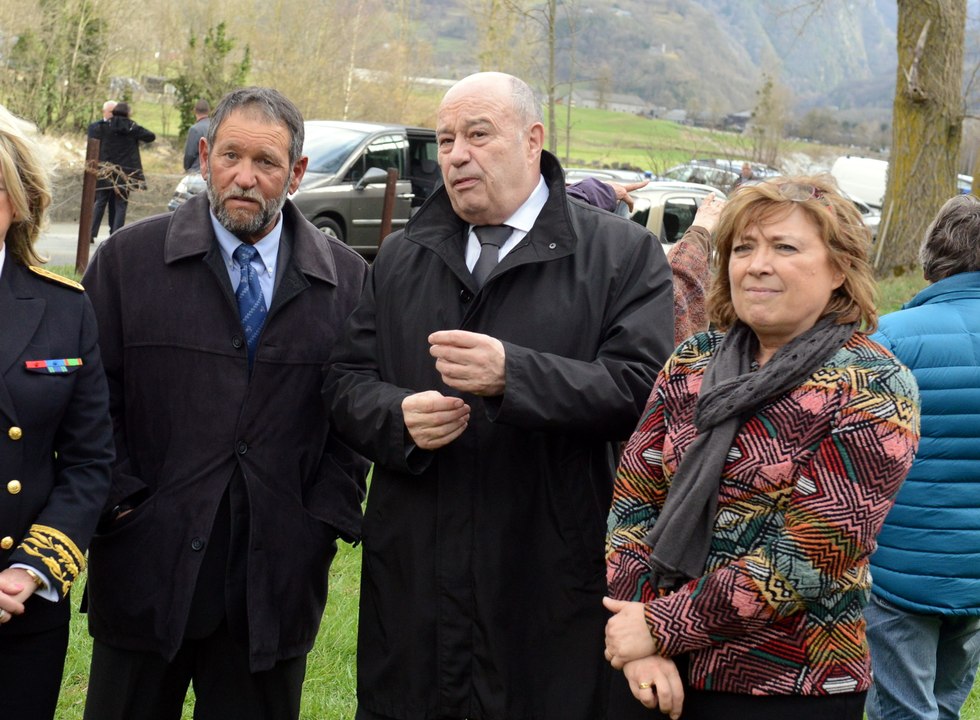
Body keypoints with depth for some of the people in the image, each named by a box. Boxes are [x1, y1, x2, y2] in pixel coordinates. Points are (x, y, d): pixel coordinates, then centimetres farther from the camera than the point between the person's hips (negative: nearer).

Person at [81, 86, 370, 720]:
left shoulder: (348, 278, 4)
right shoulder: (128, 259, 1)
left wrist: (329, 514, -3)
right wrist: (119, 501, -7)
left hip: (280, 573, 1)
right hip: (147, 567, 0)